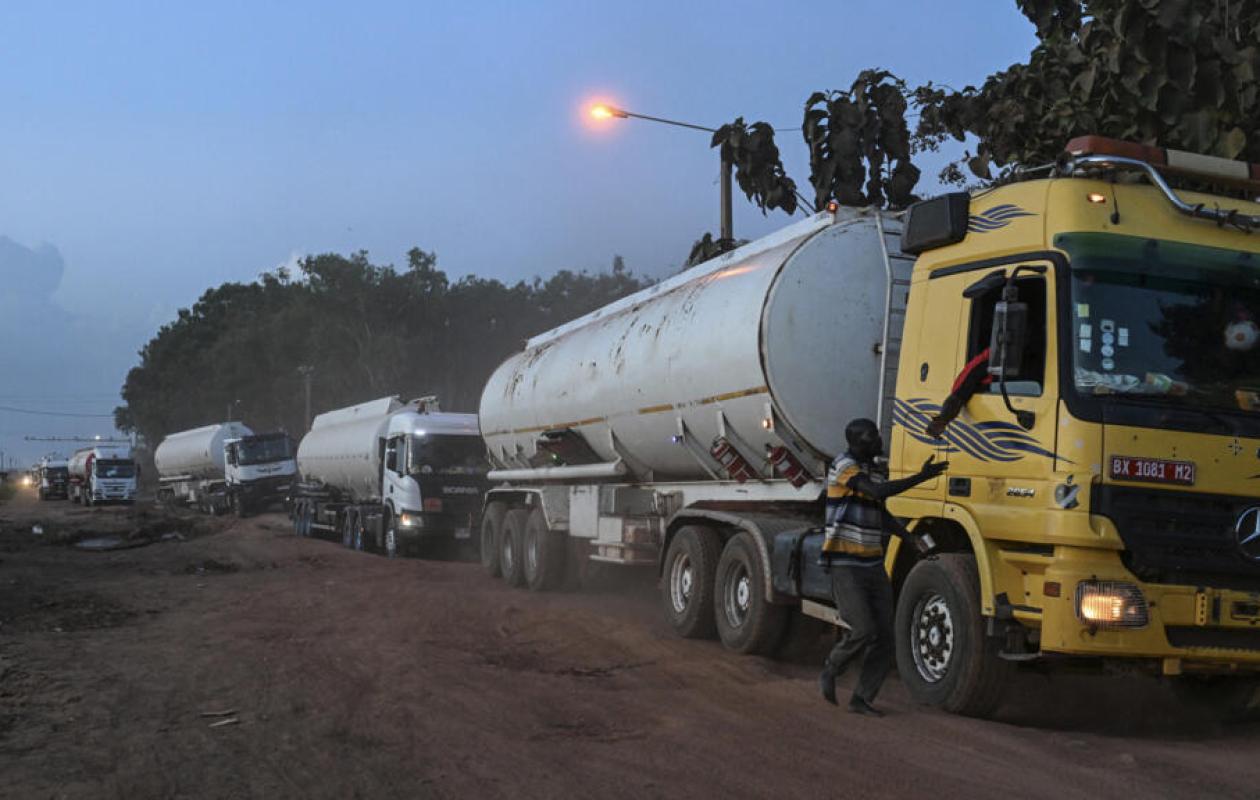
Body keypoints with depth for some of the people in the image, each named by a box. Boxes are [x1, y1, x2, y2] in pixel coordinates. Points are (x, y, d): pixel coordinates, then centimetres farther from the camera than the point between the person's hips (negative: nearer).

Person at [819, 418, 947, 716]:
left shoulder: (872, 472, 14)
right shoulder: (843, 465, -11)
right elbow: (879, 491, -24)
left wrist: (912, 538, 4)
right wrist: (922, 477, -24)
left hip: (874, 567, 8)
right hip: (845, 568, -8)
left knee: (885, 640, 0)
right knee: (864, 632, -17)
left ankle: (861, 699, 11)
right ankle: (830, 672, 10)